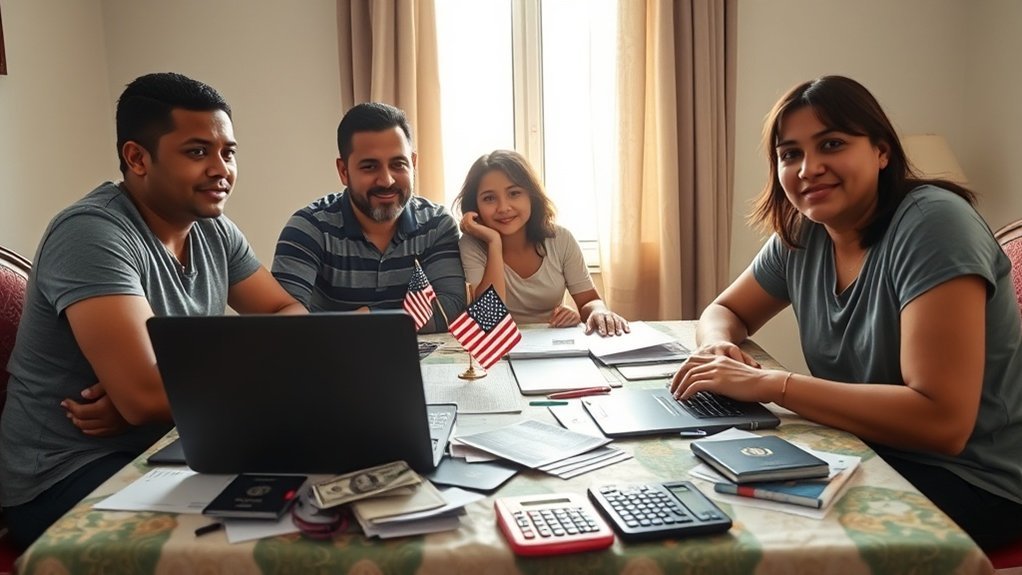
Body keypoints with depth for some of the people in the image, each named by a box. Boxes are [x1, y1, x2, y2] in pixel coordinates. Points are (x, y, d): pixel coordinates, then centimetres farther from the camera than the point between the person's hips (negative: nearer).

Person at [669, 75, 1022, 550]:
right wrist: (720, 346, -13)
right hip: (871, 451, 6)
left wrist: (770, 383, -30)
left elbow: (942, 422, -28)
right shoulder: (800, 235, -2)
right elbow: (725, 311, 11)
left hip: (967, 479, -5)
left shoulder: (932, 224, -22)